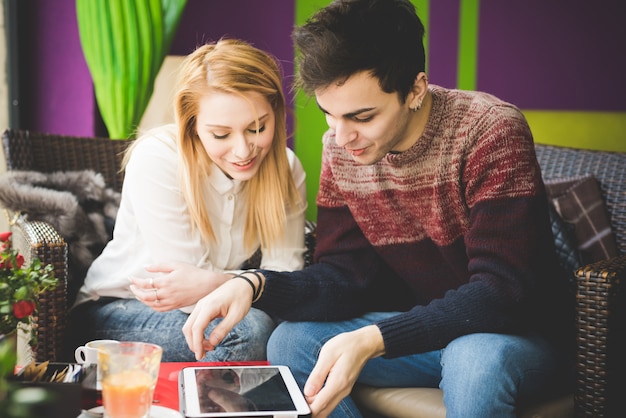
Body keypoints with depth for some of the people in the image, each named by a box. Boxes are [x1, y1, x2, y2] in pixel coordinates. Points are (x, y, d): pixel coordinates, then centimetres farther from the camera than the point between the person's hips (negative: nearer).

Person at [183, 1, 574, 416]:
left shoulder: (491, 132, -22)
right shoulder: (340, 149, -4)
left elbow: (500, 293, -27)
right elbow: (345, 277, -2)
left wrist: (374, 339, -37)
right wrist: (257, 285, -21)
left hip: (520, 334, -5)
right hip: (422, 327, 6)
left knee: (477, 361, -38)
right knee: (290, 343, -12)